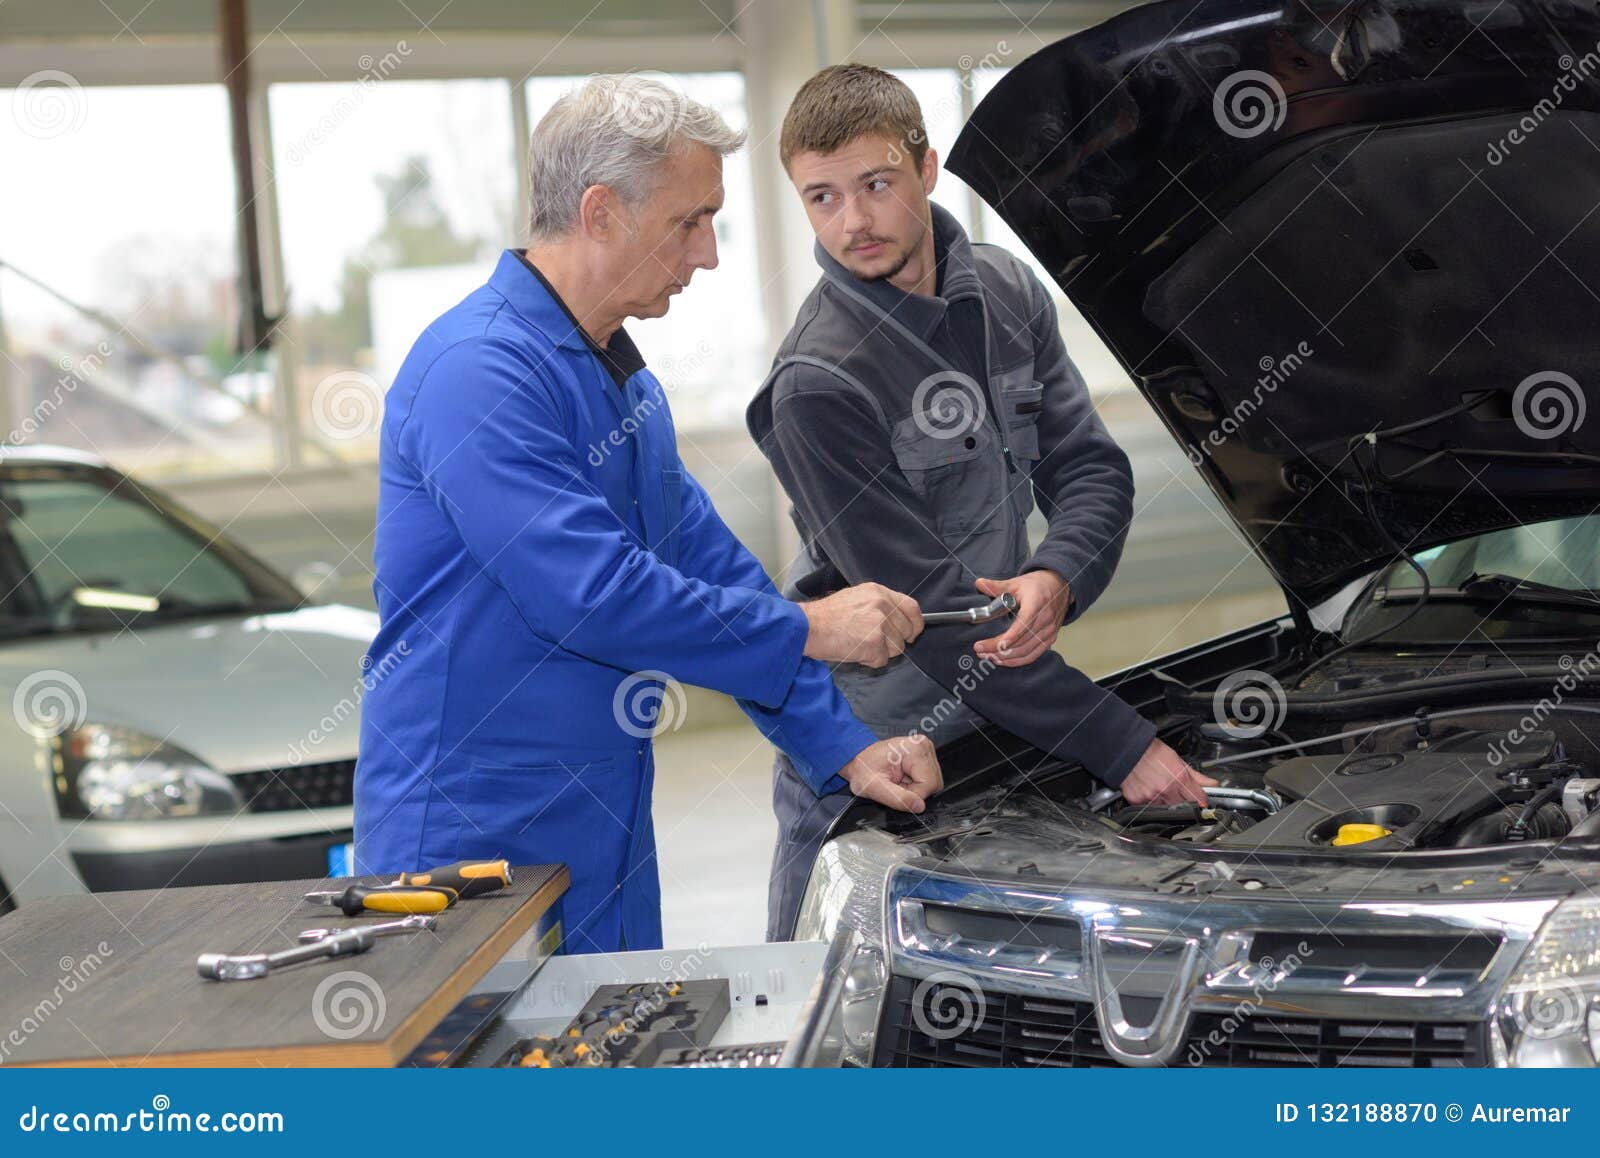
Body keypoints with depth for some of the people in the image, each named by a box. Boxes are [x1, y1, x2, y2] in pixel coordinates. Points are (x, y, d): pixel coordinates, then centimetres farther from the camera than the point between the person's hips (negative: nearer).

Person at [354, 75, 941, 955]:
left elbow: (713, 567, 15)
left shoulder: (622, 378, 14)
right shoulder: (479, 371, -18)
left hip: (603, 832, 9)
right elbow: (592, 596, -25)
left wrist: (844, 749, 7)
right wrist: (808, 631, -16)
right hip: (473, 840, -9)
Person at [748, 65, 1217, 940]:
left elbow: (1092, 471, 4)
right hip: (861, 750, -6)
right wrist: (1120, 746, -21)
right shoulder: (817, 383, -20)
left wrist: (1057, 579, -21)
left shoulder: (1009, 294, 1)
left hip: (994, 725, 6)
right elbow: (926, 604, -21)